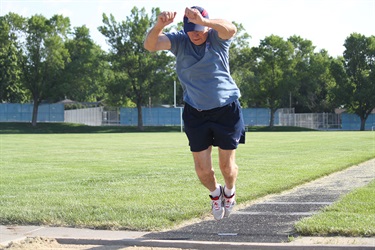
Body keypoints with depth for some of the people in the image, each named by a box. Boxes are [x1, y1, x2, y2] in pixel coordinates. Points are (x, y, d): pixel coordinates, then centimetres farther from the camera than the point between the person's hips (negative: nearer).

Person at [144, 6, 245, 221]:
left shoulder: (218, 38, -14)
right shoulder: (179, 41, -10)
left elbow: (231, 29, -39)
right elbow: (150, 45, -27)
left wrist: (203, 21, -59)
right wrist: (159, 25, -50)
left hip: (226, 109, -1)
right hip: (196, 113, 1)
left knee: (227, 165, 7)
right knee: (202, 170, 3)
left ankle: (230, 192, 42)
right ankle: (215, 193, 37)